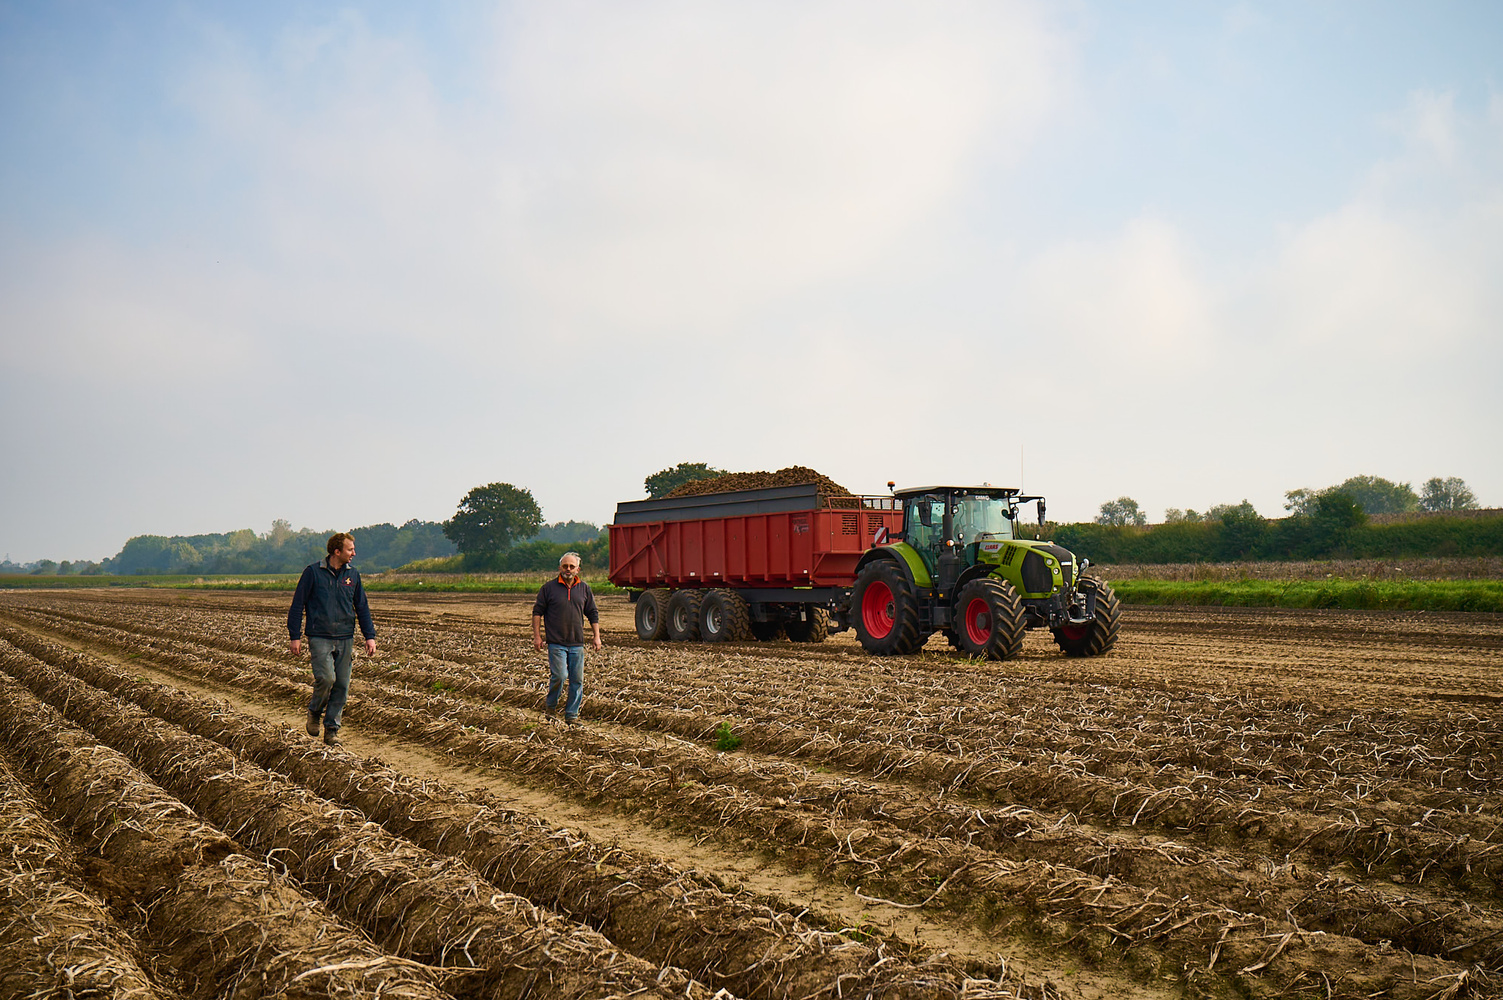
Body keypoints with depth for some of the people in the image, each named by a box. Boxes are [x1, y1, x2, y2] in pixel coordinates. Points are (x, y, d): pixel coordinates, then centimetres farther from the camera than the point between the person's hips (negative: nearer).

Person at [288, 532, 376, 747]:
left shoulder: (353, 574, 9)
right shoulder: (313, 572, -3)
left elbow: (362, 607, 16)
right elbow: (297, 605, 1)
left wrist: (370, 636, 9)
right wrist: (294, 636, -3)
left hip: (345, 639, 4)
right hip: (320, 638, -4)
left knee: (342, 684, 2)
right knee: (326, 678, -18)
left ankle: (332, 729, 13)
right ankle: (314, 712, 12)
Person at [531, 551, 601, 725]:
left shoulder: (584, 588, 10)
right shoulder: (549, 587, 1)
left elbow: (593, 614, 16)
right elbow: (537, 611, 4)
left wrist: (597, 636, 10)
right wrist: (537, 636, -2)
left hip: (577, 643, 3)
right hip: (556, 643, -3)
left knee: (577, 680, 2)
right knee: (559, 675, -14)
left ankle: (571, 714, 12)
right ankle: (551, 707, 10)